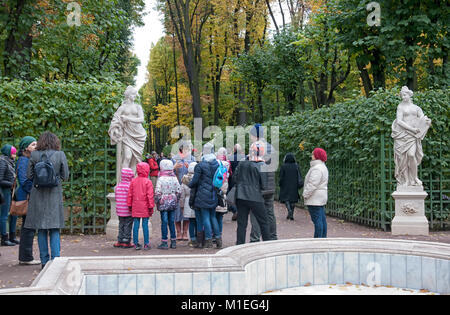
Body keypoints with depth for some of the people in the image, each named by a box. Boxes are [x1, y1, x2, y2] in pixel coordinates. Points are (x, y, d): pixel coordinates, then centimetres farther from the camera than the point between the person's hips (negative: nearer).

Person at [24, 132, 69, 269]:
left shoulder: (34, 155, -2)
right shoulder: (60, 155, -5)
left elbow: (29, 175, 2)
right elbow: (65, 176, -1)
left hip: (38, 195, 1)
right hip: (55, 194, -1)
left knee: (41, 230, 8)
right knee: (55, 230, 5)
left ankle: (44, 261, 10)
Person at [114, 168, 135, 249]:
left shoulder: (118, 186, 8)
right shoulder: (130, 186, -14)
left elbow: (117, 199, 12)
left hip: (120, 211, 7)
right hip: (128, 211, -7)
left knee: (121, 225, 15)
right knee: (128, 226, 0)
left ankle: (120, 241, 17)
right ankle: (126, 242, 3)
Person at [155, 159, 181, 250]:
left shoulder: (161, 179, -11)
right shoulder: (174, 178, 2)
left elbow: (157, 192, -16)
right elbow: (179, 191, 3)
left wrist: (157, 202, -4)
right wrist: (176, 201, 13)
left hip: (163, 204, -4)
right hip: (173, 203, 4)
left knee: (164, 222, 0)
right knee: (172, 222, 11)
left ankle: (164, 242, 2)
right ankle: (173, 242, 14)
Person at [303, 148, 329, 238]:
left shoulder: (317, 168, -18)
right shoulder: (323, 167, 17)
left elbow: (312, 184, -22)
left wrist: (305, 194, -12)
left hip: (315, 199, -11)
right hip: (321, 198, 11)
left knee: (317, 219, -9)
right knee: (322, 219, 12)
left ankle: (318, 238, -9)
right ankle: (323, 237, 17)